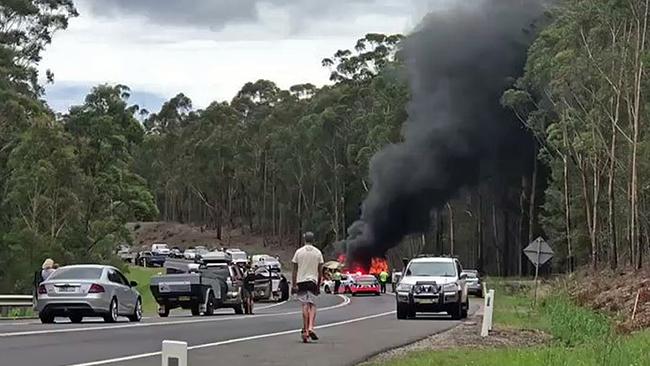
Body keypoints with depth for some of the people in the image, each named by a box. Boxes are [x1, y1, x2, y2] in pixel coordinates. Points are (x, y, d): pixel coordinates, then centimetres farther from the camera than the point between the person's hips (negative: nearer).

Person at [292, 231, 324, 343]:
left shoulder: (299, 252, 2)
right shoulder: (318, 253, 4)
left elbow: (294, 270, 0)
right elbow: (320, 271, 5)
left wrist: (294, 285, 2)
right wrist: (319, 285, 13)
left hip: (301, 281, 0)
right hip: (313, 281, 0)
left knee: (305, 305, 1)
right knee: (312, 305, 4)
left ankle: (305, 331, -3)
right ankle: (310, 328, -14)